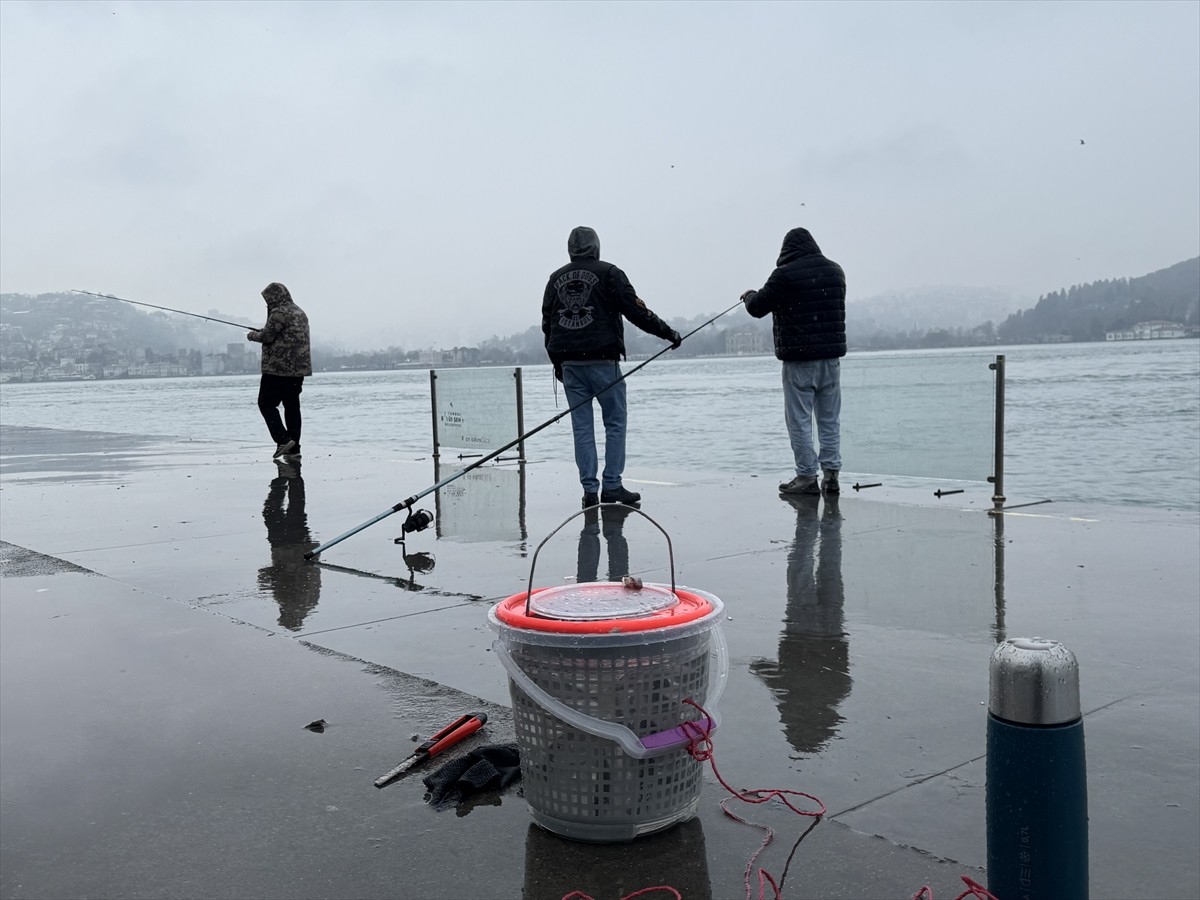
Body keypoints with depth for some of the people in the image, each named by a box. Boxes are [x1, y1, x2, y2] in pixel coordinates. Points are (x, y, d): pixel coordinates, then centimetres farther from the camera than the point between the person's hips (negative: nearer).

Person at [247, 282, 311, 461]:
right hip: (299, 368, 8)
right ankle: (293, 448, 9)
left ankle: (283, 439, -10)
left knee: (266, 403, 1)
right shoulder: (300, 312, 16)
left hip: (278, 368, -8)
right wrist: (262, 332, 22)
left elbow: (267, 336, -14)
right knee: (292, 406, 10)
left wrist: (253, 335, 6)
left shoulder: (279, 313, -12)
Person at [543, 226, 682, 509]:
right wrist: (669, 333, 5)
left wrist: (557, 363, 22)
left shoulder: (556, 279, 13)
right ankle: (612, 486, 0)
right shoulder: (608, 273, -1)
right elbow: (636, 312, -4)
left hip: (569, 364, 4)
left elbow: (547, 323, 15)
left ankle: (589, 490, 5)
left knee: (581, 426, 6)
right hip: (602, 361, -4)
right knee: (615, 421, 4)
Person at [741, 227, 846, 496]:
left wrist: (749, 295, 20)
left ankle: (807, 476, 2)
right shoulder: (835, 271, 8)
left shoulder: (784, 275, -11)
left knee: (799, 418, 1)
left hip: (798, 356, -6)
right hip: (831, 353, 6)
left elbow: (757, 308, -4)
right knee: (830, 418, 11)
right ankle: (831, 474, 12)